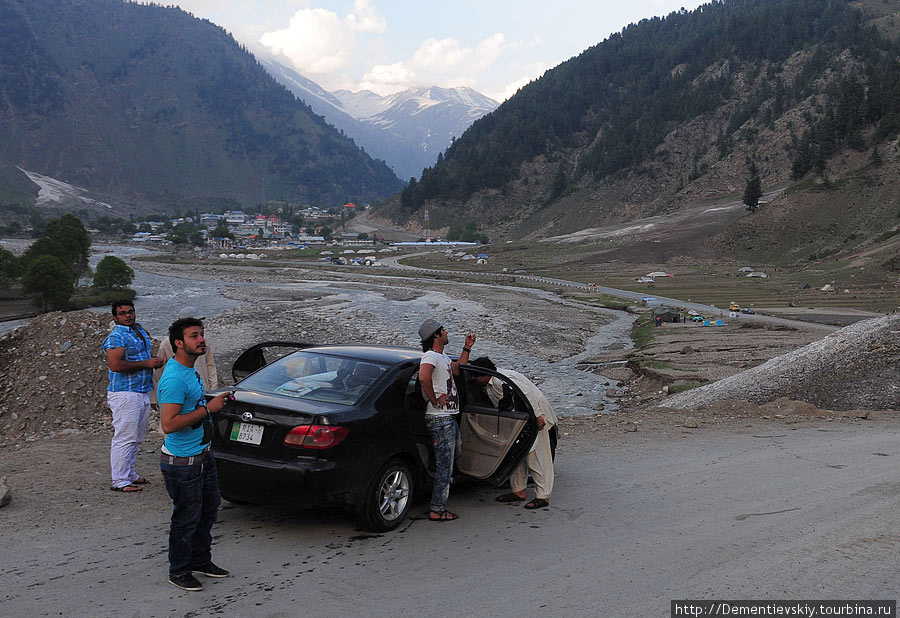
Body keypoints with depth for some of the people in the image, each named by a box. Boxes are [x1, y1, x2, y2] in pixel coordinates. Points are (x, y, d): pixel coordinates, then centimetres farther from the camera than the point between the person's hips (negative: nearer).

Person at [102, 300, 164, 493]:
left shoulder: (139, 329, 16)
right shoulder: (116, 337, -13)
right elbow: (115, 365, -24)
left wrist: (155, 362, 13)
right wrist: (145, 364, -18)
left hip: (143, 392, 9)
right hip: (125, 394, -9)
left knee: (137, 437, 15)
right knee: (125, 437, -7)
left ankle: (129, 473, 26)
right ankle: (119, 481, -2)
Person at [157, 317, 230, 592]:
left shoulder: (189, 370, 9)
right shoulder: (174, 378, -24)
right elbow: (169, 424, -29)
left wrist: (213, 403, 12)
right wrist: (208, 408, -25)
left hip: (202, 455, 10)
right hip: (182, 463, -10)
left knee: (208, 510, 20)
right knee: (186, 518, 2)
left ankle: (200, 560, 36)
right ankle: (179, 572, 19)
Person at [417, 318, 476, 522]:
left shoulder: (443, 357, 17)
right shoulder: (431, 356, -15)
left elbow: (456, 370, 34)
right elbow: (423, 376, -35)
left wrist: (467, 348, 24)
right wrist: (434, 400, -25)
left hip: (449, 418, 10)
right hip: (440, 420, -10)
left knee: (449, 462, 19)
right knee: (444, 466, -6)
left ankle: (439, 506, 27)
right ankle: (437, 511, 1)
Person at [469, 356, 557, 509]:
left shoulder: (500, 381, -24)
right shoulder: (489, 384, 8)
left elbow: (527, 394, -28)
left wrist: (538, 416, -28)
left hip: (535, 414, -10)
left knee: (534, 456, -11)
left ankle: (543, 496, -8)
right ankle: (519, 491, 20)